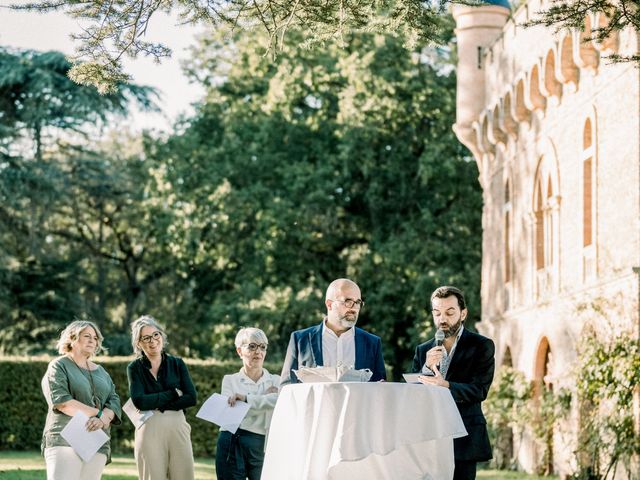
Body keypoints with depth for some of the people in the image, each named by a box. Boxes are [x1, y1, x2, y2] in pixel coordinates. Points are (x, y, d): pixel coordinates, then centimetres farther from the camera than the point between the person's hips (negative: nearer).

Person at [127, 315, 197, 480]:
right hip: (150, 429, -1)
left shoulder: (177, 364, 11)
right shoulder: (135, 368, 7)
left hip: (178, 427, 1)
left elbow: (192, 398, 0)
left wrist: (157, 404, -7)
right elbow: (140, 401, -8)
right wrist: (173, 393, -5)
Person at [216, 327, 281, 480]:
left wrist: (246, 398, -15)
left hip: (262, 447, 0)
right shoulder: (230, 380, 12)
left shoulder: (276, 381, 11)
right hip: (231, 446, 0)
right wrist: (265, 398, -4)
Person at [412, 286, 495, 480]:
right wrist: (427, 367, -11)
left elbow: (480, 390, -10)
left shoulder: (482, 346, 3)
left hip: (463, 440, -3)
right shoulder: (423, 350, 15)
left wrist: (446, 386, -27)